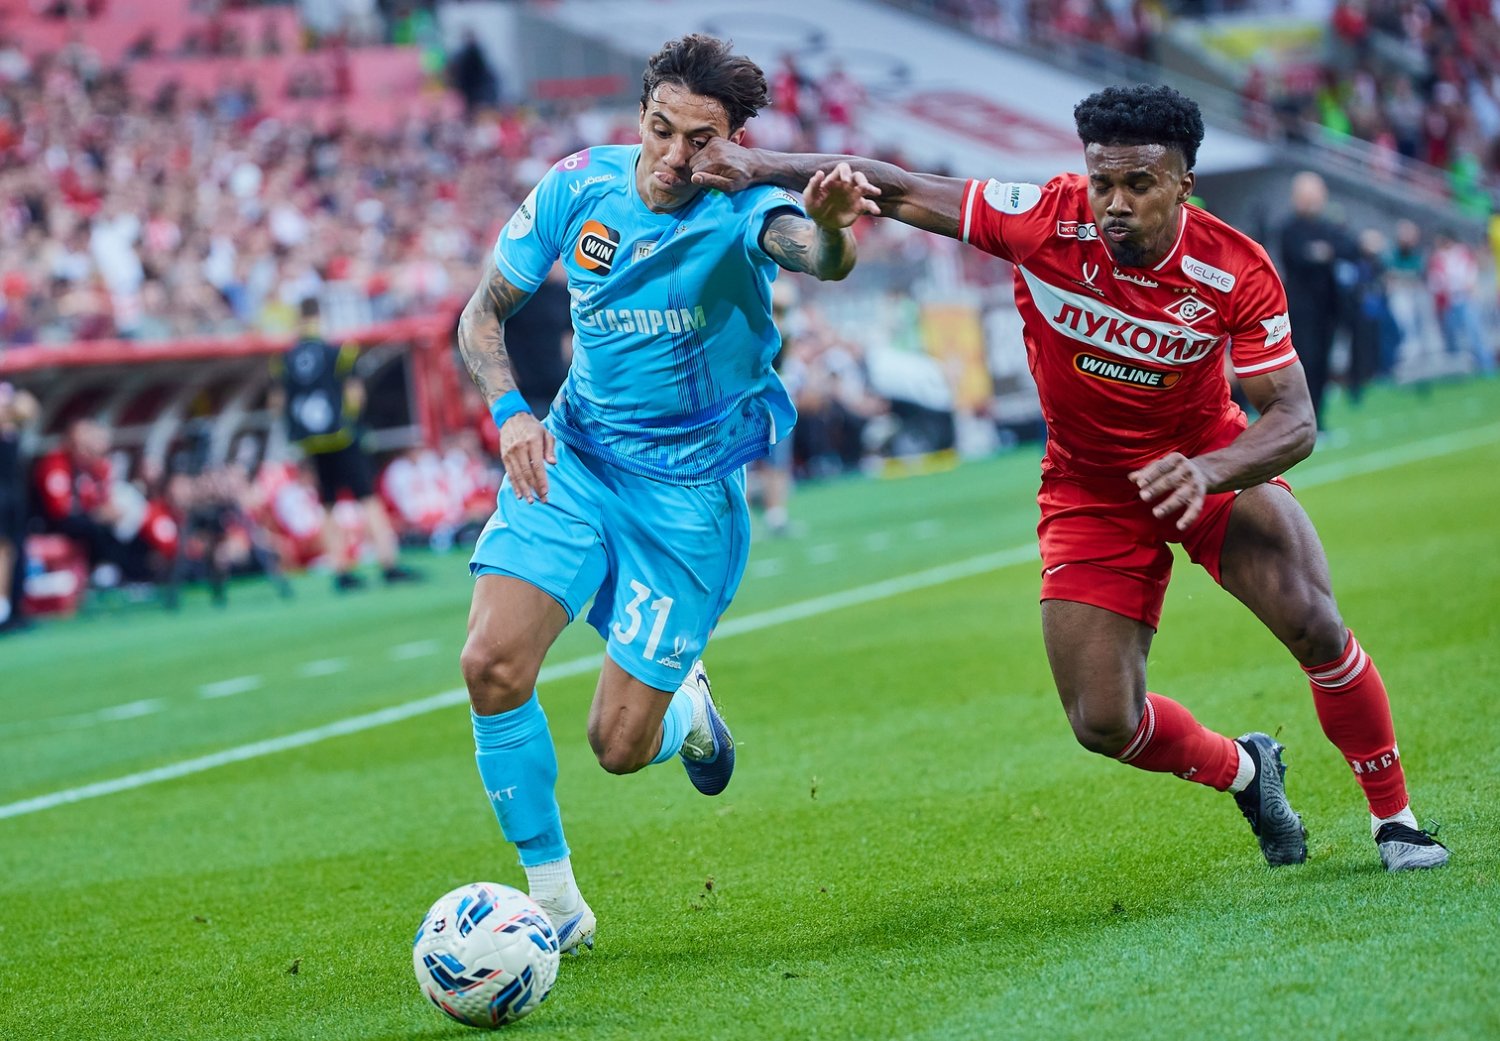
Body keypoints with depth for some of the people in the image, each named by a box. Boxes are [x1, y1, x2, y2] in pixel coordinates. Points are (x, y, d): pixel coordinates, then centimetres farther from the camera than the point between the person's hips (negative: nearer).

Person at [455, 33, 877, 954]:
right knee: (492, 665, -17)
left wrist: (829, 229, -68)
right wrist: (511, 410, -14)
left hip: (688, 489, -3)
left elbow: (814, 254, -43)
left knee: (620, 746, -3)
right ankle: (554, 903, 1)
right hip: (568, 460, 3)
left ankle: (687, 711, 36)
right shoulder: (579, 187, -7)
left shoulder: (741, 210, -18)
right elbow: (485, 314, 5)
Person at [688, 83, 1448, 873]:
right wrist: (760, 168, -23)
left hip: (1211, 462, -1)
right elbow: (900, 191, -15)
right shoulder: (1047, 222, -22)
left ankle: (1393, 818, 0)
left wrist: (1208, 471, -42)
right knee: (1104, 724, -6)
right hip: (1090, 491, 1)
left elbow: (1294, 419, -22)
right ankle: (1242, 772, 27)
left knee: (1315, 628, -23)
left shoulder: (1236, 271, -22)